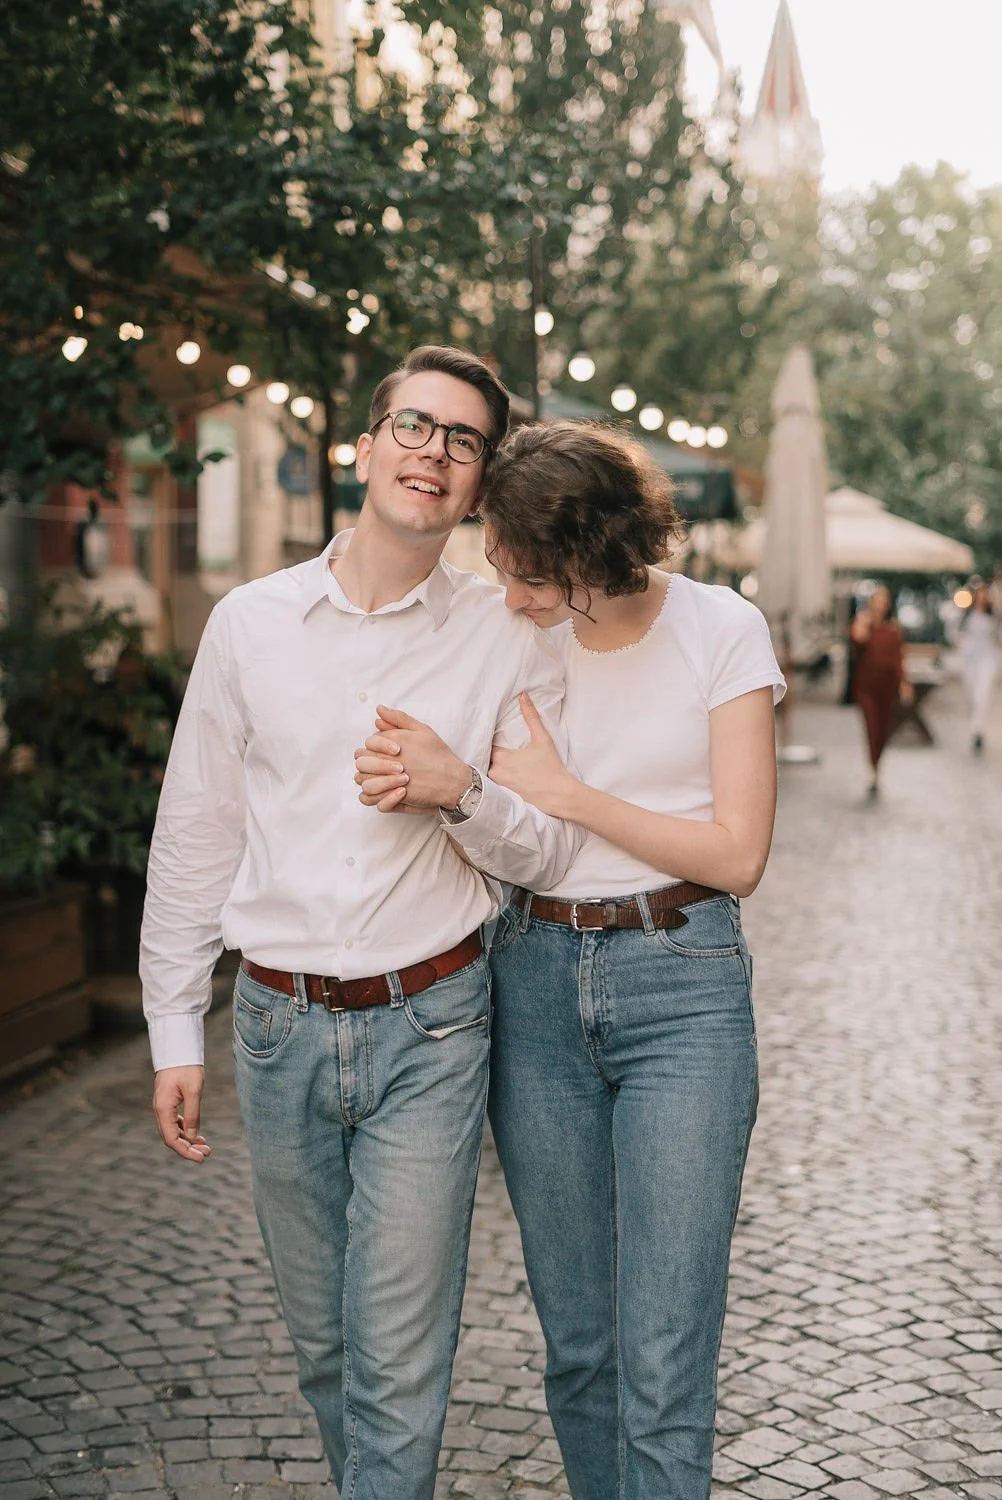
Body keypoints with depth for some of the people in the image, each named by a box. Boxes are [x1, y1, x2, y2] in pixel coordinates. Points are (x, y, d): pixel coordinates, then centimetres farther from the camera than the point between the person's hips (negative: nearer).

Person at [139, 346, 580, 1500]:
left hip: (428, 1026, -2)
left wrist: (467, 792, -20)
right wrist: (174, 1029, 6)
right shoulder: (250, 622, 2)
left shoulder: (508, 641, -1)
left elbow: (552, 853, 1)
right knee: (321, 1344, 16)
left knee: (400, 1360, -1)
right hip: (278, 1025, 2)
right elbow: (193, 835, 7)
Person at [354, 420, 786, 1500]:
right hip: (535, 980, 4)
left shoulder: (723, 629, -5)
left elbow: (738, 855, -8)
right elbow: (491, 844, 8)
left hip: (681, 985, -3)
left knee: (663, 1367, -6)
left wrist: (564, 792, -12)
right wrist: (429, 787, -13)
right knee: (576, 1341, 11)